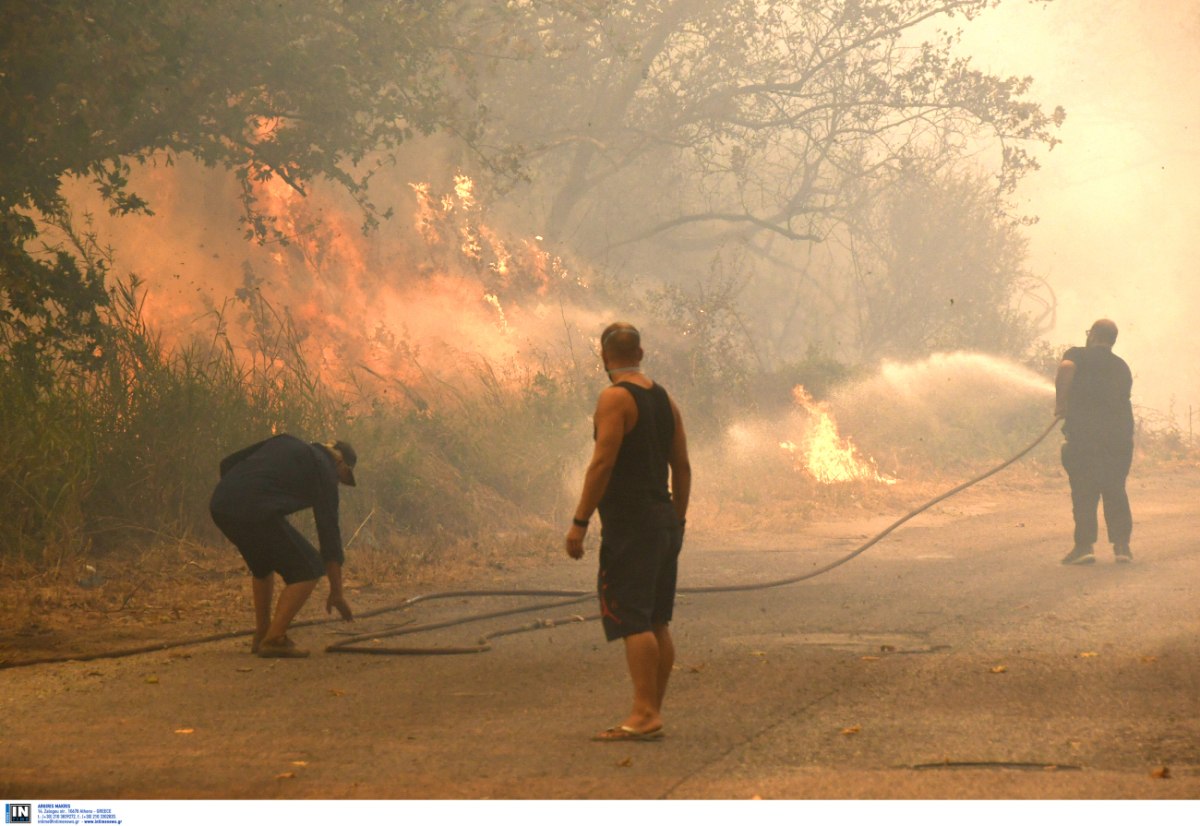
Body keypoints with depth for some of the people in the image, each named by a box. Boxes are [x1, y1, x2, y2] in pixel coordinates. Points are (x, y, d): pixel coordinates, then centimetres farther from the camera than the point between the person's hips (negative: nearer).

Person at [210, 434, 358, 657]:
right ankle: (274, 640, 0)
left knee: (264, 563, 32)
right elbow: (329, 530, 9)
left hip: (220, 504, 8)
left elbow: (228, 463, 24)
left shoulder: (284, 442, 29)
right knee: (308, 570, 4)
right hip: (256, 513, -8)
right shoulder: (323, 469, 10)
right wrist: (337, 592, 13)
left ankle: (262, 635, 32)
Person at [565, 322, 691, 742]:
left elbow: (602, 463, -18)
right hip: (663, 519, 9)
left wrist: (579, 522, -15)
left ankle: (644, 715, -14)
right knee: (657, 623, 10)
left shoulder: (615, 399, -11)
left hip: (630, 524, -8)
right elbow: (682, 467, 15)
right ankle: (653, 711, 13)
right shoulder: (664, 399, 13)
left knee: (632, 621, -10)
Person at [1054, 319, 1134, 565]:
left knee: (1083, 492, -1)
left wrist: (1060, 402, -9)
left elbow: (1066, 367, -18)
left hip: (1084, 433, -4)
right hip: (1120, 433, 4)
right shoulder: (1122, 367, 19)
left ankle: (1084, 545, -6)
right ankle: (1122, 544, 6)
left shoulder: (1078, 355, 4)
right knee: (1115, 491, 12)